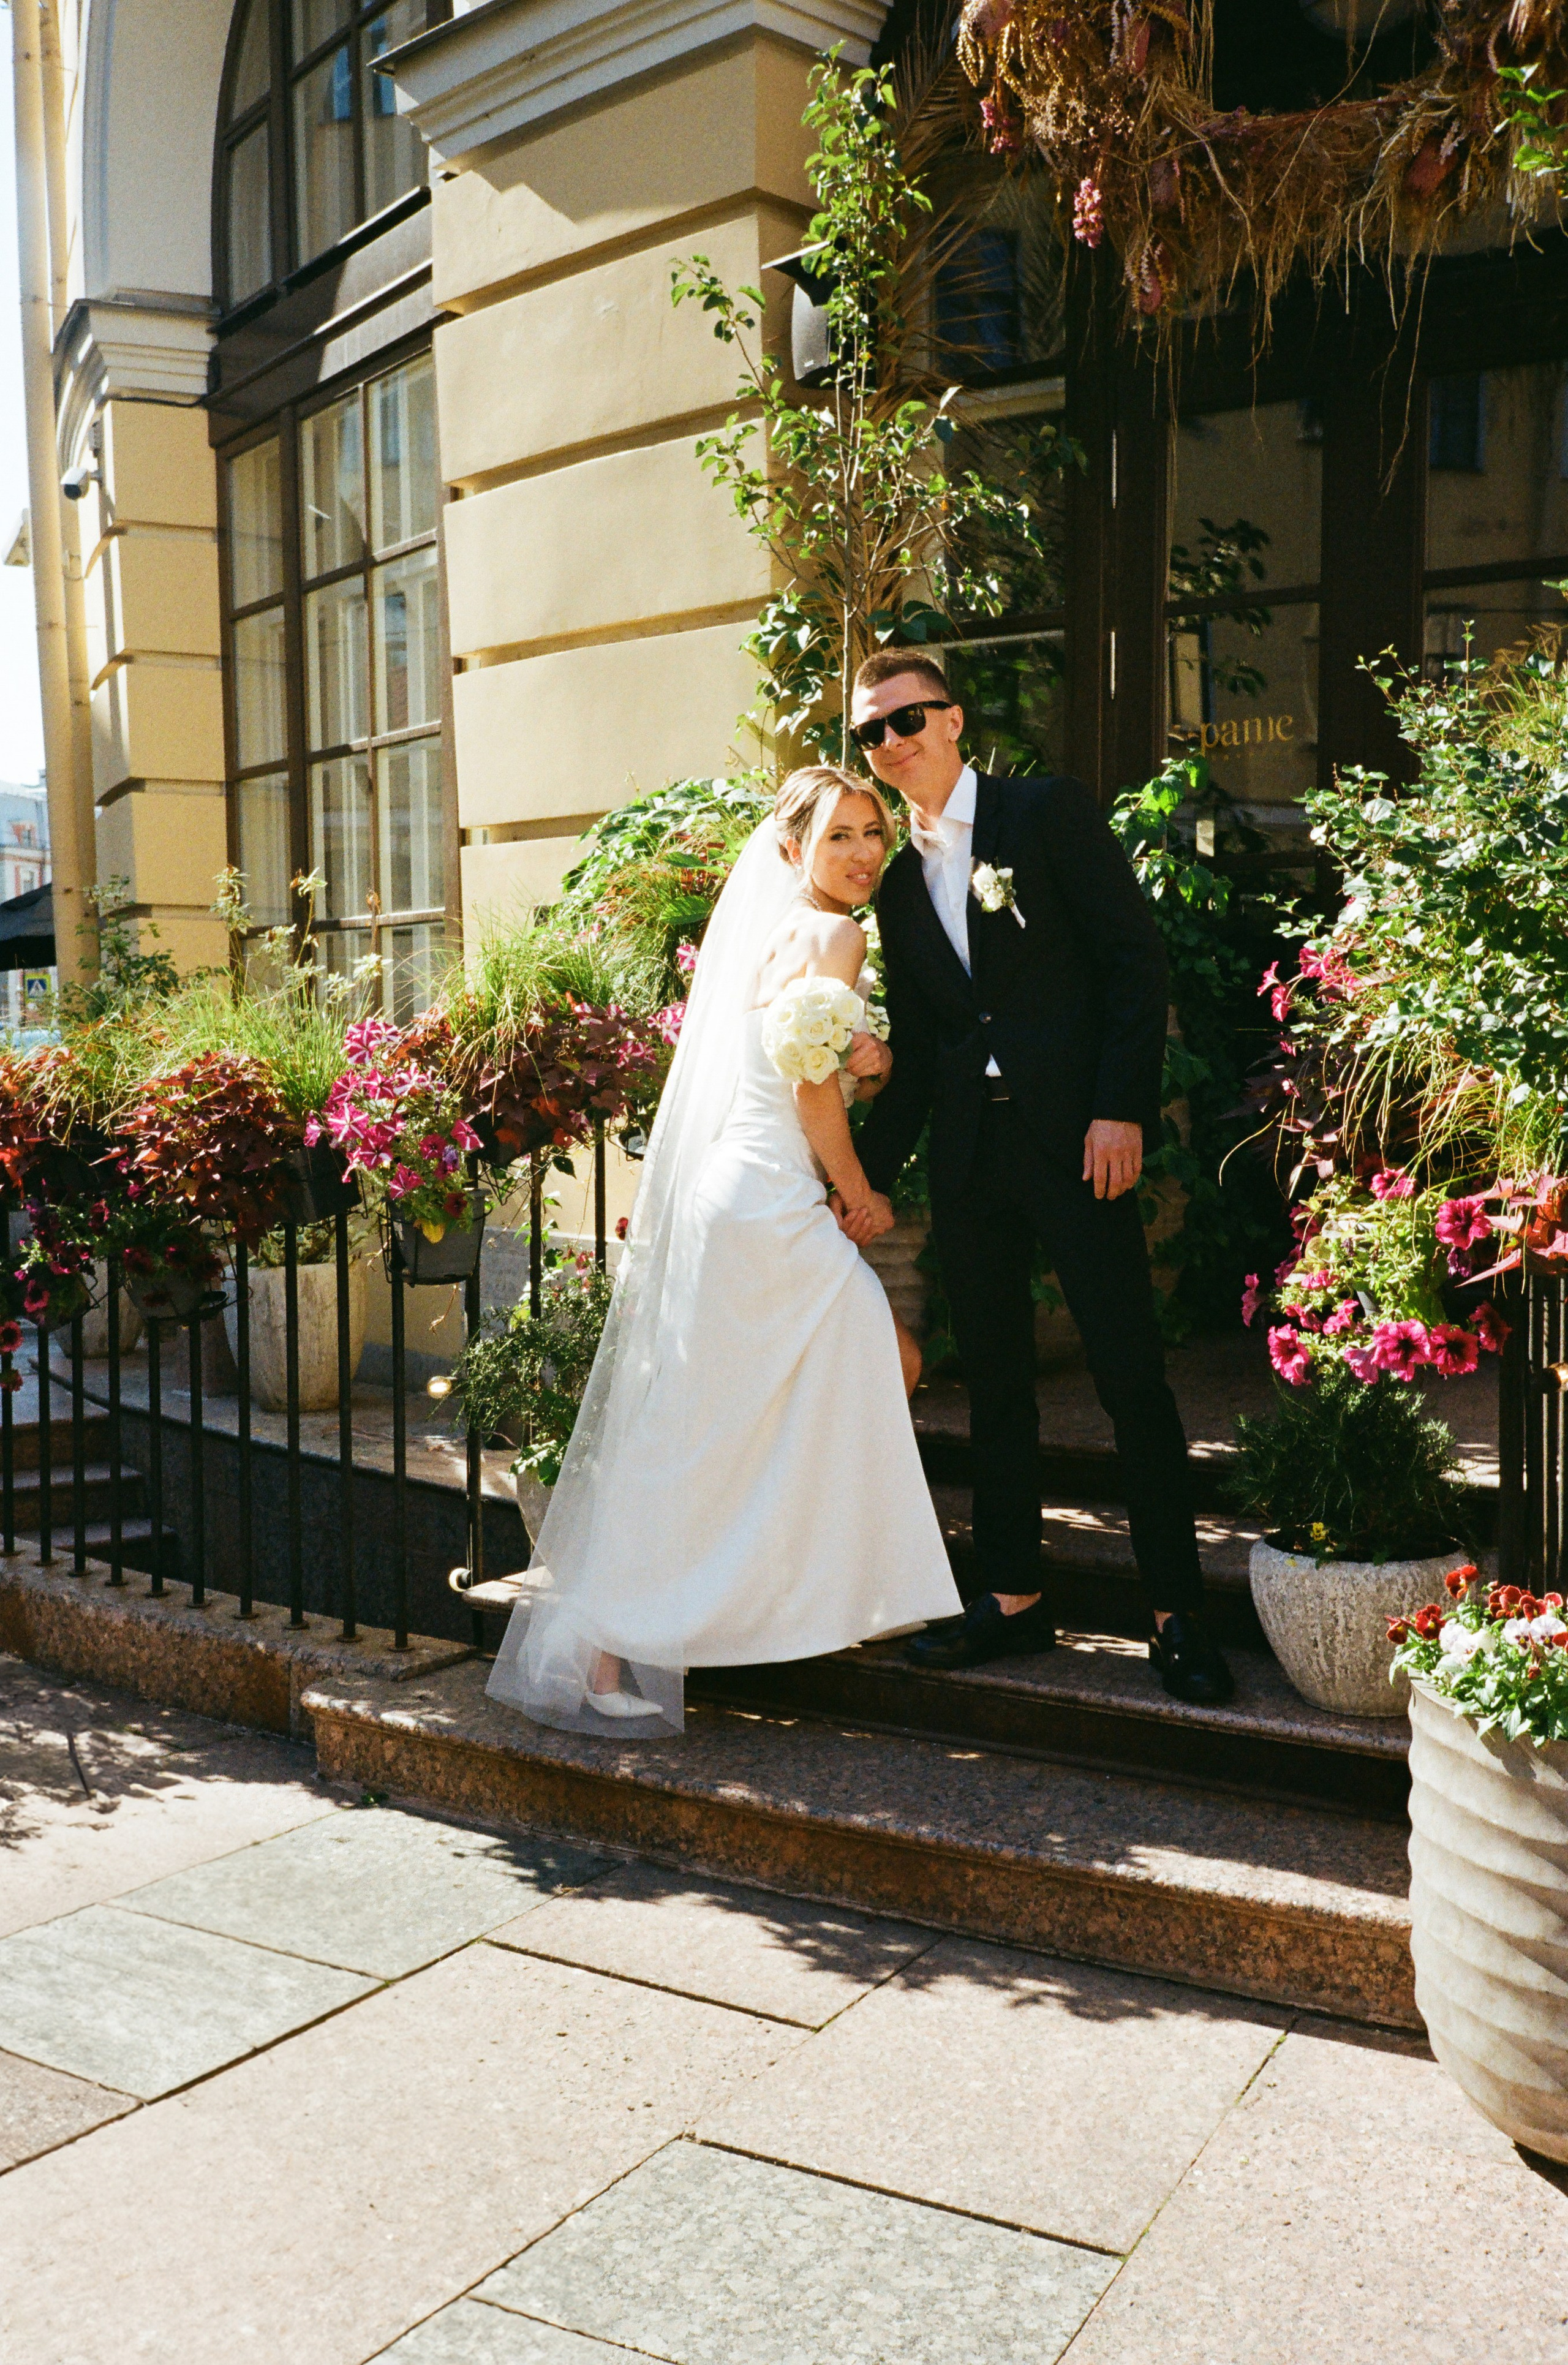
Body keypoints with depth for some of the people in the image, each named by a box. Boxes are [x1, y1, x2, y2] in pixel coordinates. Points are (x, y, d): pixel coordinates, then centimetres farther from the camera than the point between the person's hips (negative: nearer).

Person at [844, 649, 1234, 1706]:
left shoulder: (1051, 812, 1)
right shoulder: (898, 880, 16)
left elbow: (1137, 957, -5)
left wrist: (1122, 1110, -14)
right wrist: (874, 1174, 12)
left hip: (1077, 1139, -5)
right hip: (969, 1156, 6)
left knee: (1132, 1373, -4)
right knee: (995, 1380, 10)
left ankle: (1178, 1612, 5)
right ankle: (1014, 1598, 21)